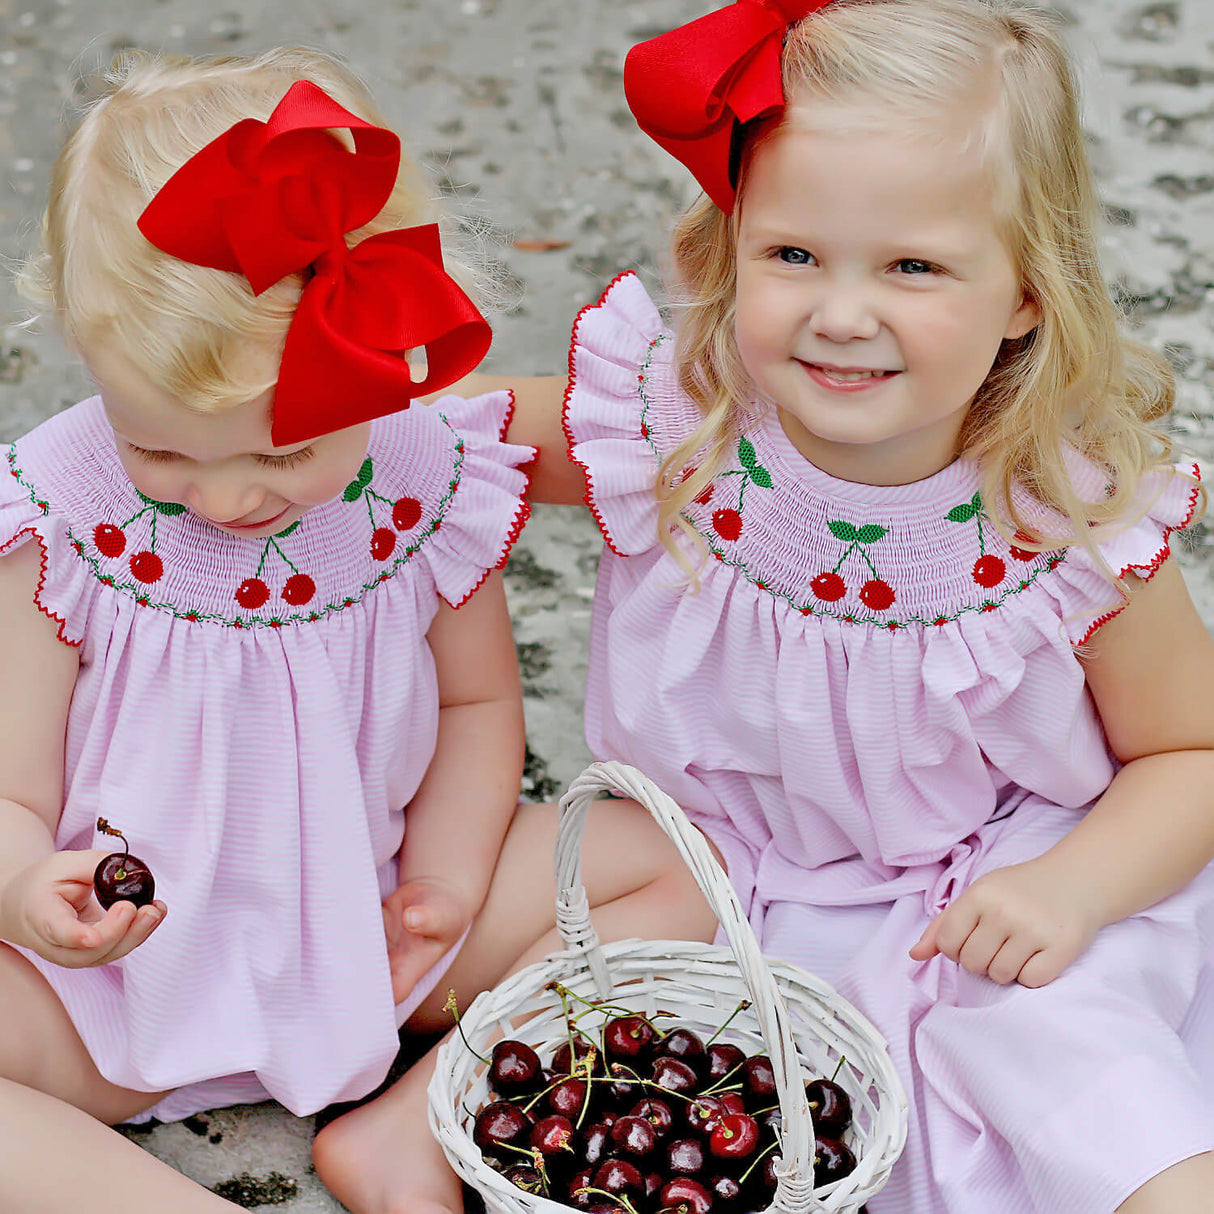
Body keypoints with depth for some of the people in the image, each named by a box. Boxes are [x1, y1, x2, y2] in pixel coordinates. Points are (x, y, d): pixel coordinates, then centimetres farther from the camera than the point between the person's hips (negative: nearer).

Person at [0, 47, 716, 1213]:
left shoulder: (430, 482, -11)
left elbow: (477, 697, 7)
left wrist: (448, 870, -10)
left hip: (369, 935, 3)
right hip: (136, 963, -2)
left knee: (679, 853, -10)